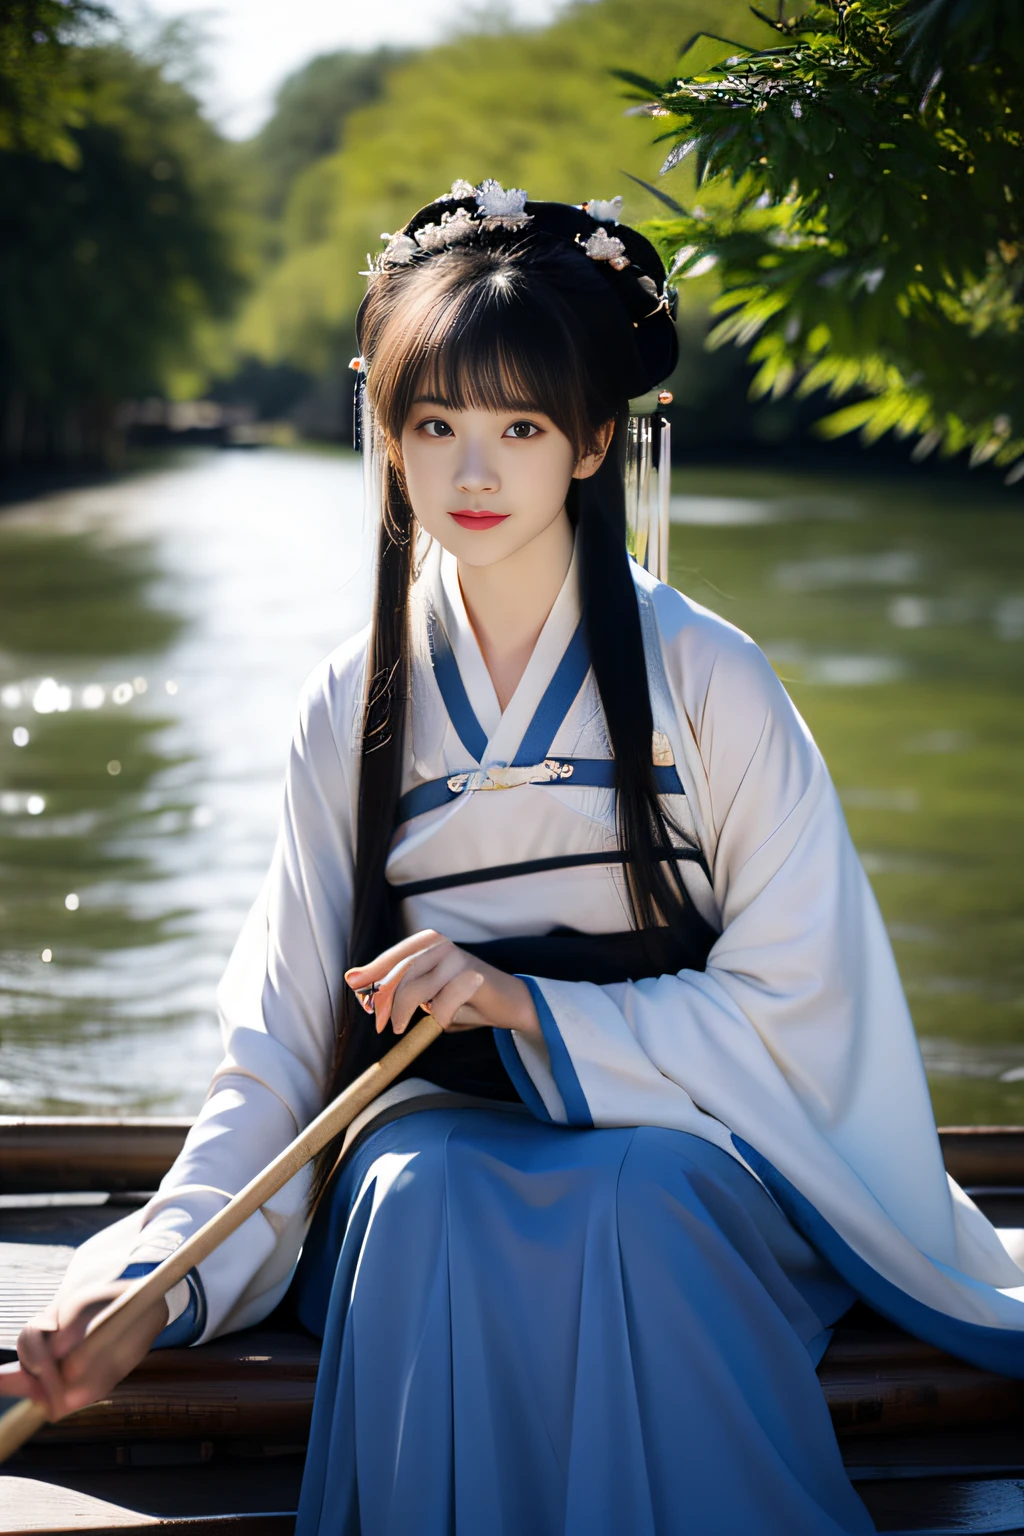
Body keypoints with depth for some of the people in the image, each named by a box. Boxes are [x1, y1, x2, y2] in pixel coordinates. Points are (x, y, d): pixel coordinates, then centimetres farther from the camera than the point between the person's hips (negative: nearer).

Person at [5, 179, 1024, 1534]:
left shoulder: (709, 680, -3)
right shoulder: (355, 705, 4)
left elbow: (792, 1002, -4)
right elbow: (282, 1036, 0)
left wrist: (529, 1009, -16)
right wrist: (153, 1277, -15)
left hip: (686, 1129, -2)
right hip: (443, 1121, 2)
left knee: (643, 1199, -35)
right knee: (416, 1192, -32)